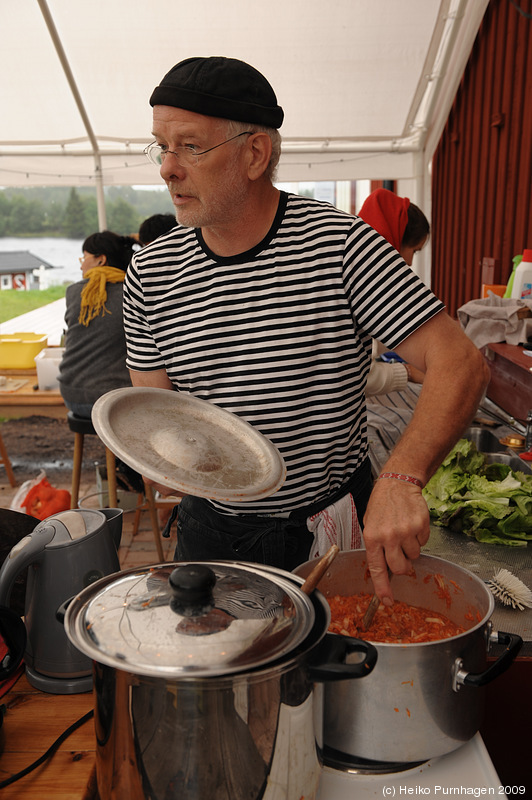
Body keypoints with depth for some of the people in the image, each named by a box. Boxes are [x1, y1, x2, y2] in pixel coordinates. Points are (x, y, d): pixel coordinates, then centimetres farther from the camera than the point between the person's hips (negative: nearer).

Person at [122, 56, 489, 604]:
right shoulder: (150, 273, -6)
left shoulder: (340, 245, -18)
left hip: (336, 525, -2)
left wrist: (400, 478, -36)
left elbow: (459, 363, -22)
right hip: (212, 531, 3)